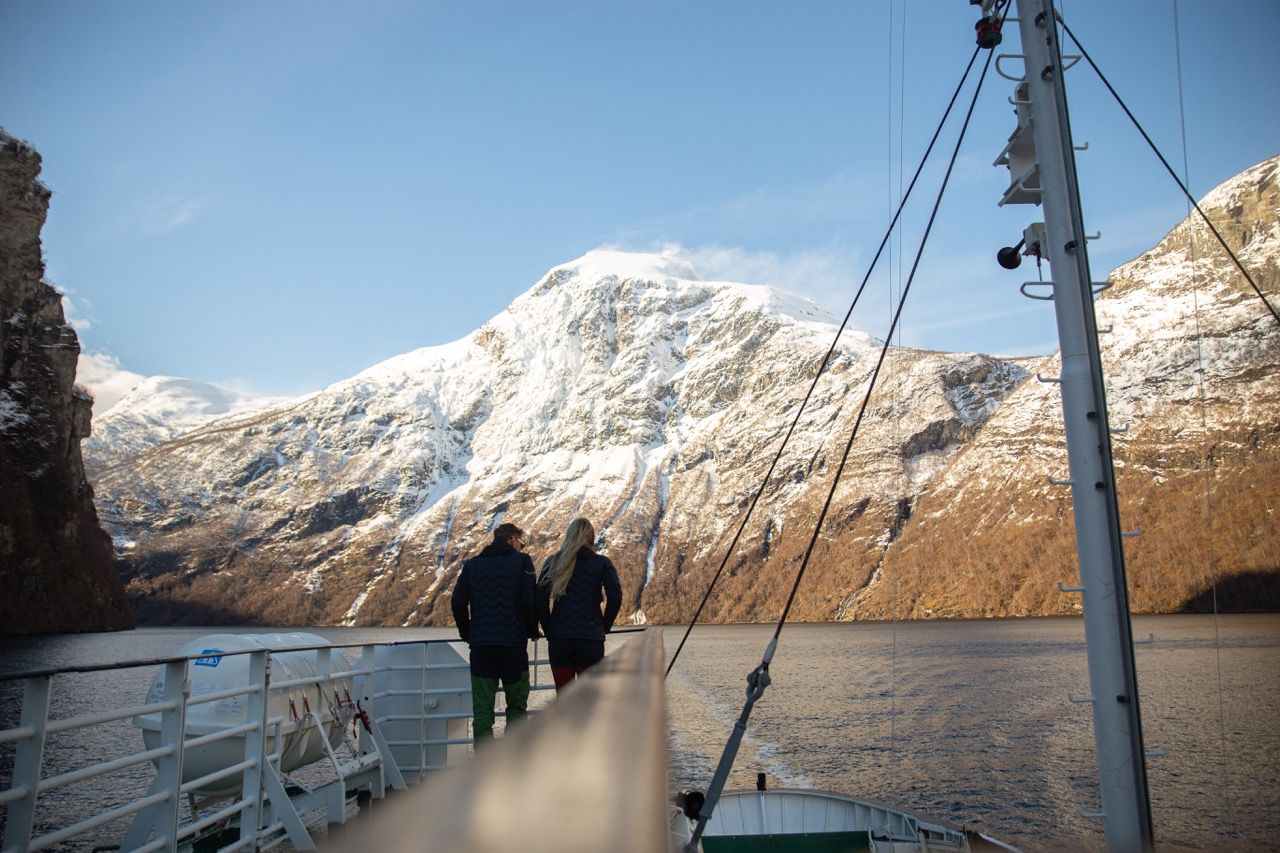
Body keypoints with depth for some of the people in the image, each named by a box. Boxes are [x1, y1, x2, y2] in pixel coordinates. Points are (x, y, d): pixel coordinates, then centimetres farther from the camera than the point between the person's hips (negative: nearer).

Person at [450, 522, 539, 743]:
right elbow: (530, 601, -8)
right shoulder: (522, 561, 1)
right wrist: (532, 631, 6)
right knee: (517, 705, 10)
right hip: (514, 644, -3)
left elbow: (457, 603, 5)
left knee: (482, 710, 6)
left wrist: (467, 634, 14)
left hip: (480, 645, 3)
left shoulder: (472, 564, 11)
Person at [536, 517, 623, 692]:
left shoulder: (553, 562, 6)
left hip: (559, 639, 2)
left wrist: (549, 630, 6)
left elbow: (540, 600, -2)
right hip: (591, 639, -1)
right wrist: (604, 628, 2)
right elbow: (615, 597, -9)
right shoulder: (601, 563, 2)